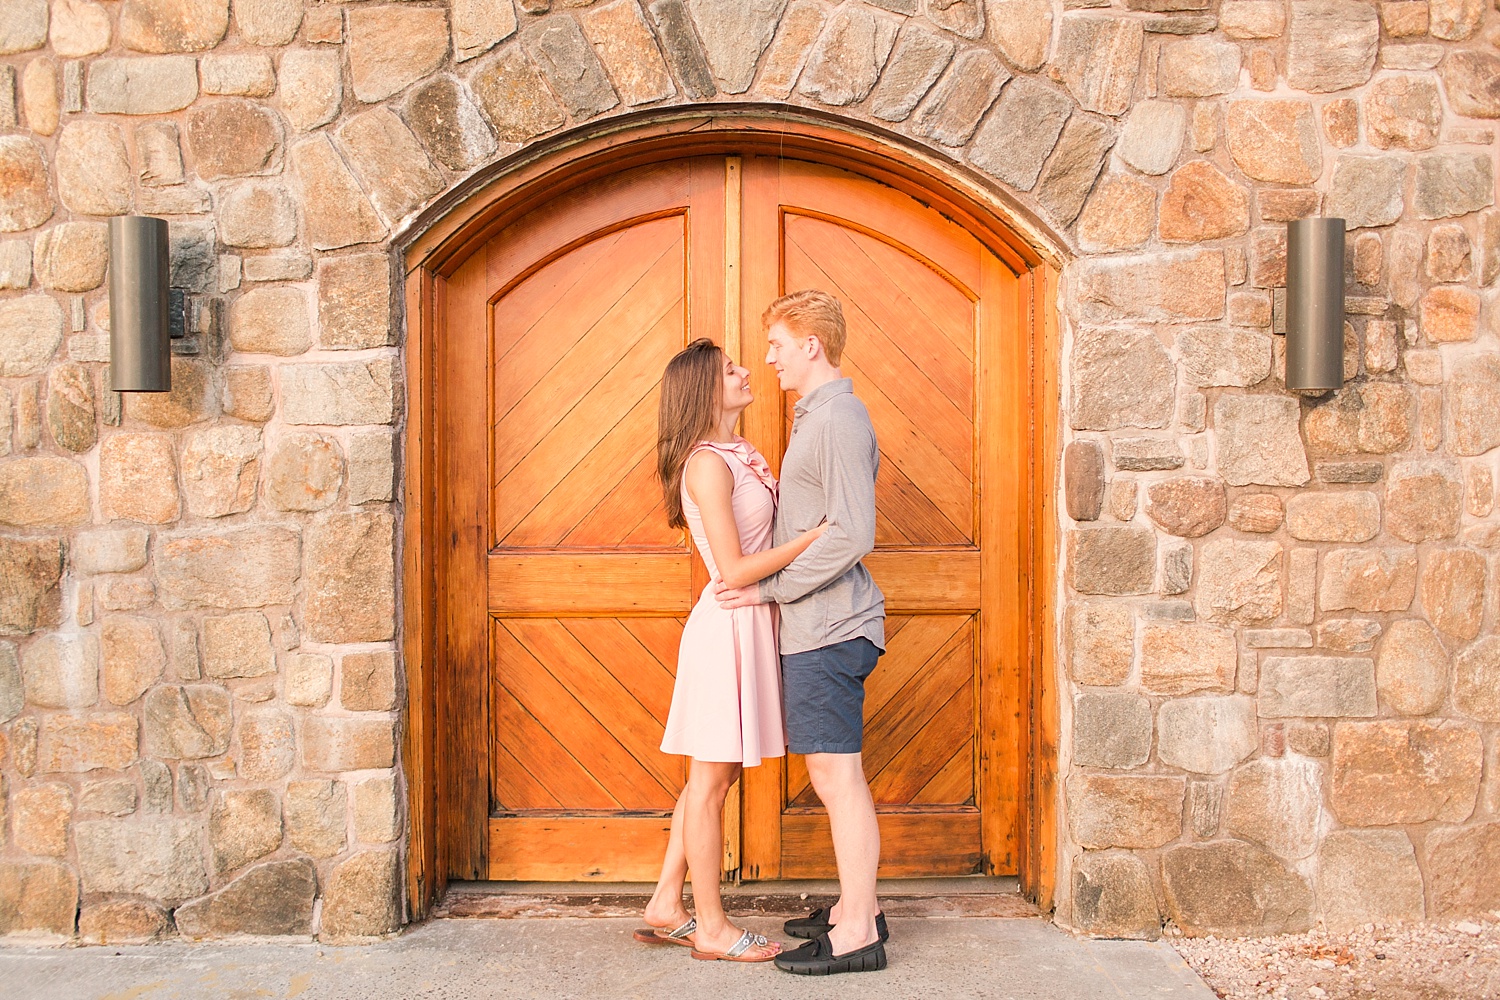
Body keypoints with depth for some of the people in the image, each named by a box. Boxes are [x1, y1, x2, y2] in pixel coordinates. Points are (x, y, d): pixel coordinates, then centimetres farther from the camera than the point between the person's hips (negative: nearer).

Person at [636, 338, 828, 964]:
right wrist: (819, 534, -19)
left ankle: (666, 908, 26)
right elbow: (736, 570, -20)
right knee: (711, 781, 2)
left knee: (714, 775, 15)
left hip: (751, 624, 9)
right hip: (728, 625, -9)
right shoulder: (707, 464, -17)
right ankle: (711, 928, 14)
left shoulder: (741, 455, 12)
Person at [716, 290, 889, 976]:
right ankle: (857, 905, 26)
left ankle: (857, 936, 4)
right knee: (831, 773, 15)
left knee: (837, 773, -5)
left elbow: (852, 534, -21)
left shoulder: (839, 417, -14)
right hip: (814, 627, 10)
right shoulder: (819, 415, 19)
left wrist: (772, 587, -15)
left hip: (828, 627, -10)